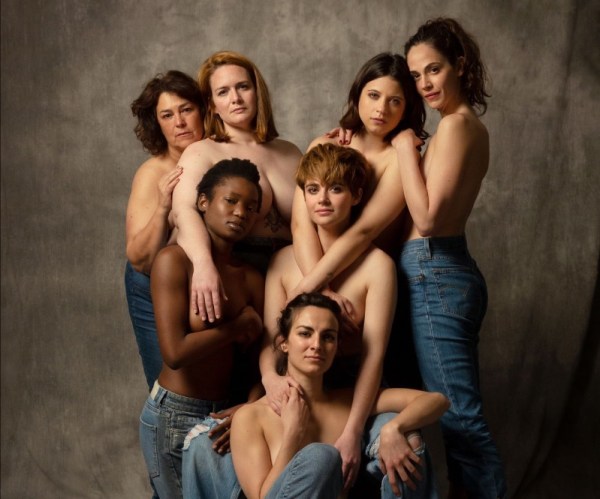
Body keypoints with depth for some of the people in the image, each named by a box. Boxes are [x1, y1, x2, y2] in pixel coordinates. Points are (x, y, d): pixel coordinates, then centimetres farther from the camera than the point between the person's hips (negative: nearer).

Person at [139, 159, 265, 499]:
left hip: (225, 414, 5)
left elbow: (263, 364, -2)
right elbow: (175, 352, -22)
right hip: (174, 416, -4)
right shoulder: (175, 261, -13)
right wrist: (239, 327, -12)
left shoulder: (252, 279, 2)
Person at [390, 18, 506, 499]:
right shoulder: (471, 125, 17)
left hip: (435, 275, -10)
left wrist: (406, 148, -11)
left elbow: (427, 217, -18)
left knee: (459, 412, -5)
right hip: (450, 271, 10)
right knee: (459, 409, 16)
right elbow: (431, 210, 15)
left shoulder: (455, 124, -12)